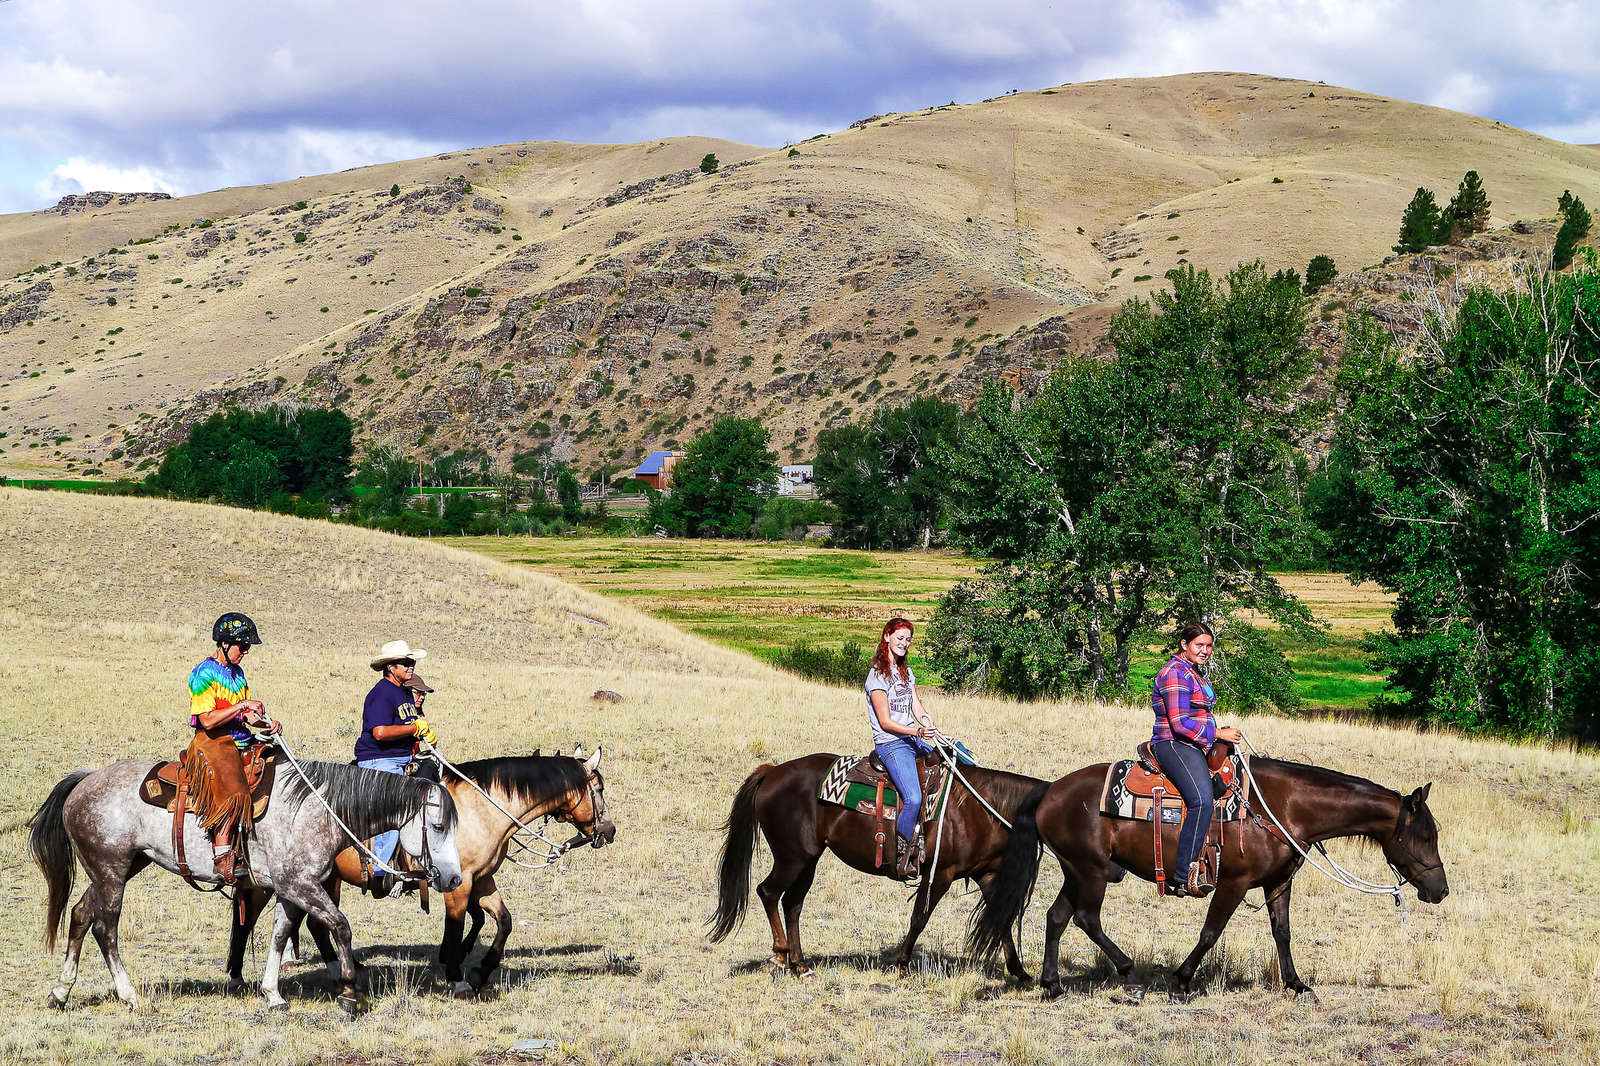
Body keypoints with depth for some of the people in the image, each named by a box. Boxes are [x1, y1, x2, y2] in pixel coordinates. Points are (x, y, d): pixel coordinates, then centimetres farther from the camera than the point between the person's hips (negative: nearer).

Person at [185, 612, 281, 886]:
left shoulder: (237, 672, 18)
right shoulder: (204, 674, -9)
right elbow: (208, 720, -17)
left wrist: (266, 723, 0)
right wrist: (242, 706, -18)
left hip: (241, 740, 9)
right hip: (212, 742, -9)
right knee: (232, 793, -29)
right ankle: (222, 857, -28)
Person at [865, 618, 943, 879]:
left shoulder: (906, 672, 17)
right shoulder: (878, 675, -8)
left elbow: (917, 709, 13)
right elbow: (885, 721, -13)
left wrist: (935, 732, -4)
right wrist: (918, 732, -25)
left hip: (914, 739, 8)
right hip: (890, 743, -8)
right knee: (913, 799, -27)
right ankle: (902, 854, -15)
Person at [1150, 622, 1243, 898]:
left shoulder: (1195, 673, 20)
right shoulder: (1176, 673, -12)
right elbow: (1180, 724, -19)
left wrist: (1219, 732, 15)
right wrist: (1219, 734, -15)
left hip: (1196, 747, 11)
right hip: (1173, 746, -11)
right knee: (1202, 800, -31)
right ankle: (1183, 878, -36)